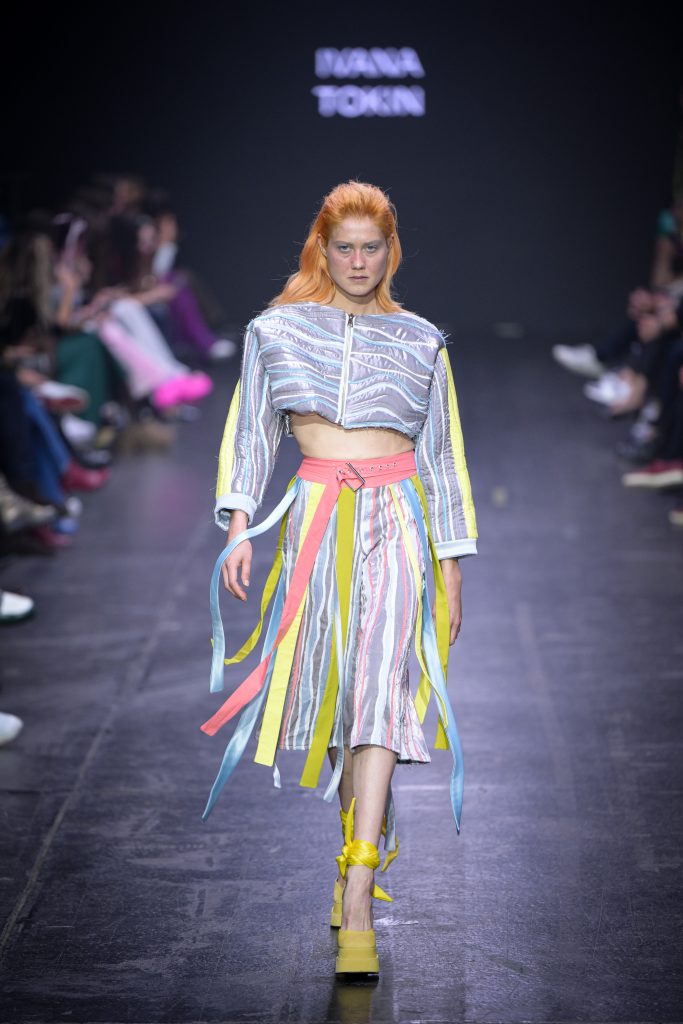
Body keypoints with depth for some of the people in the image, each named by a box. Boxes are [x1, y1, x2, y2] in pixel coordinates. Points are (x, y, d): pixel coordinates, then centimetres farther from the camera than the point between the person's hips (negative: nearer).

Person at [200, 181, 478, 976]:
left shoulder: (421, 342, 10)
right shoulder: (277, 330, 10)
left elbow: (442, 460, 12)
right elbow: (251, 434, 11)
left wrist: (451, 573, 10)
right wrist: (238, 527, -2)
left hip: (396, 521, -2)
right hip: (315, 518, 2)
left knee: (377, 685, -14)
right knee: (331, 686, 6)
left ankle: (356, 906, -20)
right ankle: (362, 845, 26)